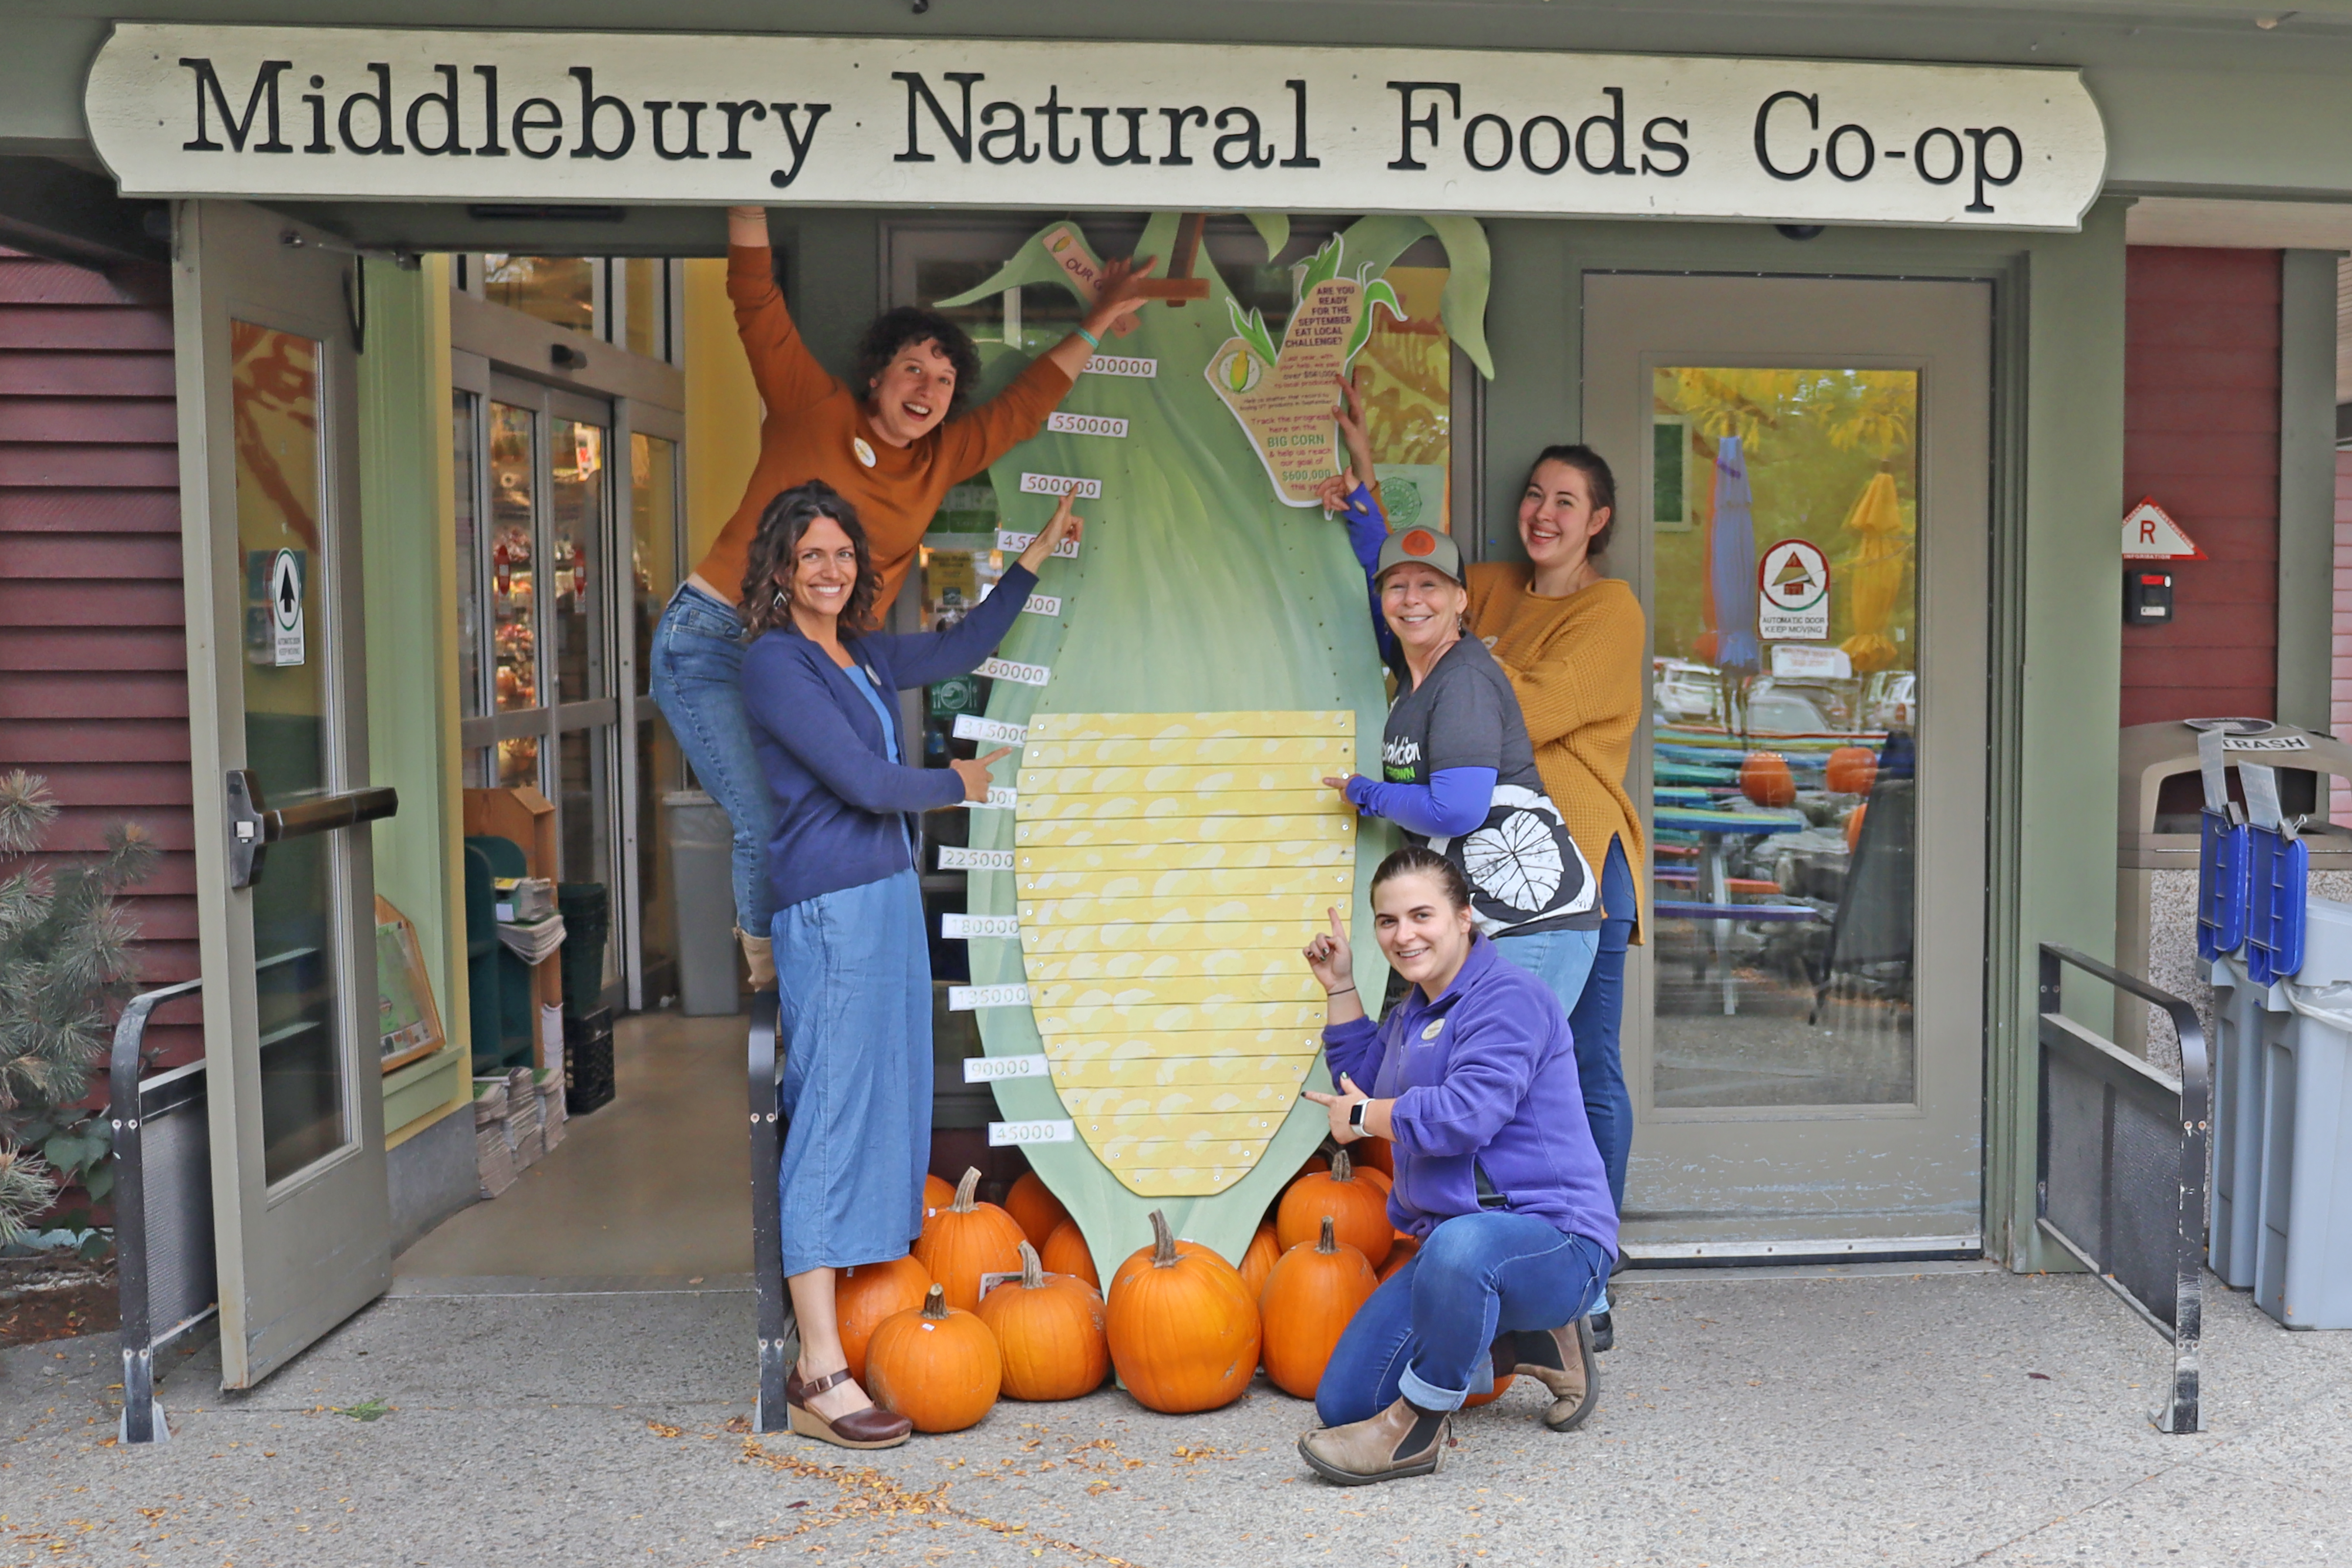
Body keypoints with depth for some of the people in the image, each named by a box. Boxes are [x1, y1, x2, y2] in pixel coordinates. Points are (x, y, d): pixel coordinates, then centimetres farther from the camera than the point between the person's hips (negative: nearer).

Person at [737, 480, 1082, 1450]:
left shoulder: (863, 656, 16)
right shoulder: (776, 663, -9)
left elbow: (961, 649, 30)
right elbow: (864, 781, -14)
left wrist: (1037, 556, 31)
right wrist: (957, 785, 3)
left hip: (889, 895, 9)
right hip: (826, 906, -9)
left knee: (886, 1107, 9)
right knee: (831, 1116, -9)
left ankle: (855, 1326, 17)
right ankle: (819, 1378, -7)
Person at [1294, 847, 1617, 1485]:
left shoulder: (1508, 999, -14)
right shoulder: (1413, 1012, 17)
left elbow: (1466, 1114, -26)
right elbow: (1364, 1079, 32)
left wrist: (1364, 1118, -9)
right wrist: (1340, 988, 22)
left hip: (1554, 1240, -10)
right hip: (1450, 1239, 10)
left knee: (1460, 1247, -46)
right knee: (1342, 1405, 2)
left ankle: (1420, 1426, -22)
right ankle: (1530, 1343, 16)